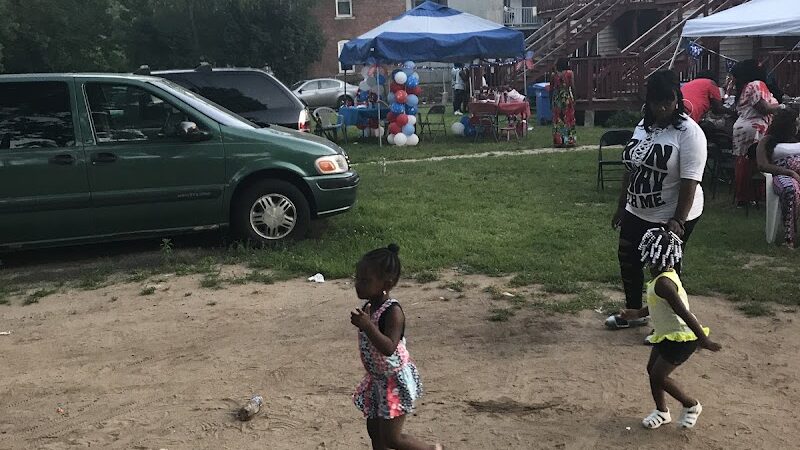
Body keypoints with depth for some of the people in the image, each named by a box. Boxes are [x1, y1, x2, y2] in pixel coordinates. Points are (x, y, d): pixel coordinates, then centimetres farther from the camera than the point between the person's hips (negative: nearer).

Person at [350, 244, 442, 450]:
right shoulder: (369, 306, 0)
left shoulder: (392, 311, -25)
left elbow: (389, 348, -37)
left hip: (395, 381, -8)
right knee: (374, 430, 15)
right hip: (377, 379, 9)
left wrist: (368, 326, -43)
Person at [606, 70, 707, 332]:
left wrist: (678, 221, -27)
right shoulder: (643, 126, 5)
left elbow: (690, 181, -22)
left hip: (671, 217, -7)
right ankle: (634, 312, 37)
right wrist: (621, 206, 14)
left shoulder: (688, 132, -18)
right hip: (636, 213, 8)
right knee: (628, 259, 17)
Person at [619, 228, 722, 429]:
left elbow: (684, 313, -30)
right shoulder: (667, 275, 4)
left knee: (659, 376, -2)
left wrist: (703, 340, -29)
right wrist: (637, 313, 21)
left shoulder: (662, 283, -28)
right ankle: (661, 411, 31)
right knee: (652, 369, 15)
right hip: (667, 335, 10)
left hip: (681, 338, -10)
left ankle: (692, 405, 18)